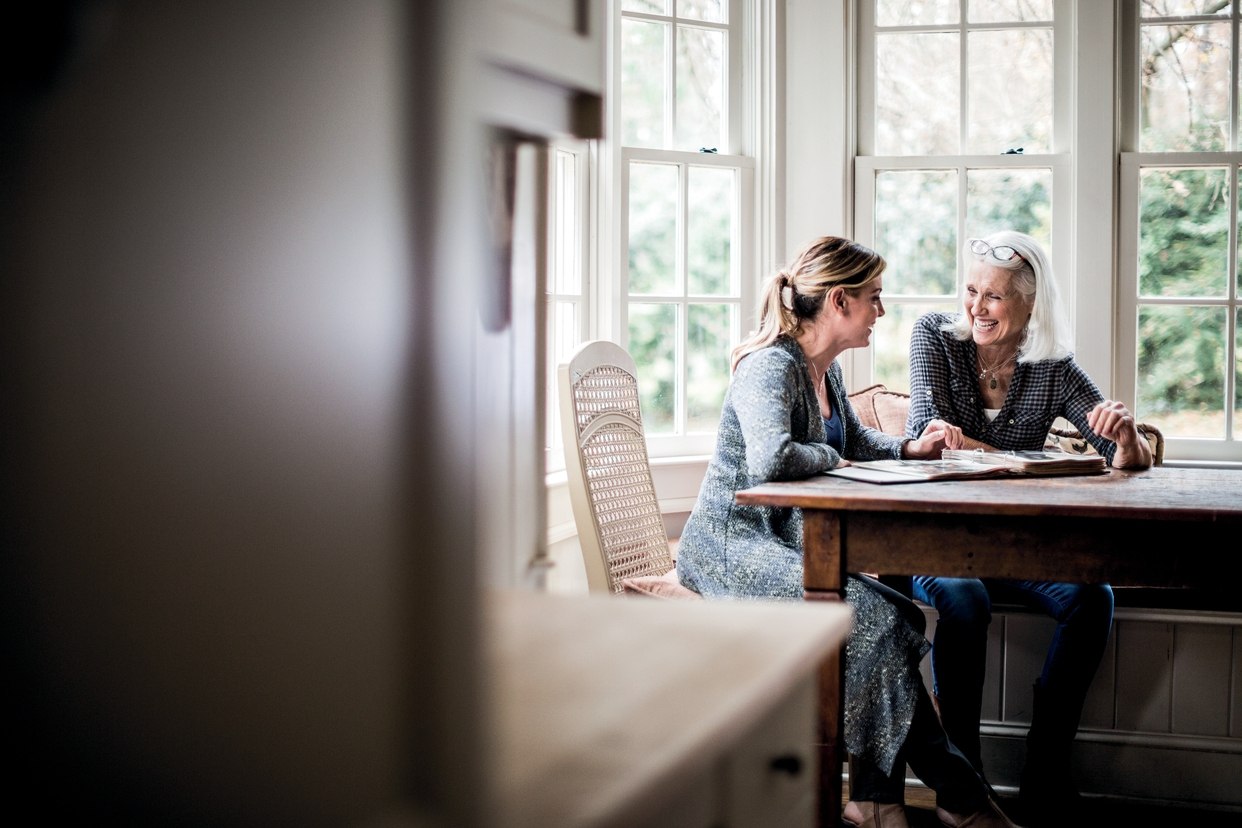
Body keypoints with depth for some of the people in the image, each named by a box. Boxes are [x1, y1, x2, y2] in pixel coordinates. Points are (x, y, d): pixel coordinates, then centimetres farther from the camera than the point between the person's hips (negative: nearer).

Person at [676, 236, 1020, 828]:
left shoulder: (824, 369, 13)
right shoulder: (772, 367, -16)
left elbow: (854, 439, 32)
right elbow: (770, 459, -34)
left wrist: (910, 448, 12)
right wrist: (829, 458, -14)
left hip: (781, 544, 9)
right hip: (730, 546, -9)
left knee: (892, 618, -16)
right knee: (875, 615, -24)